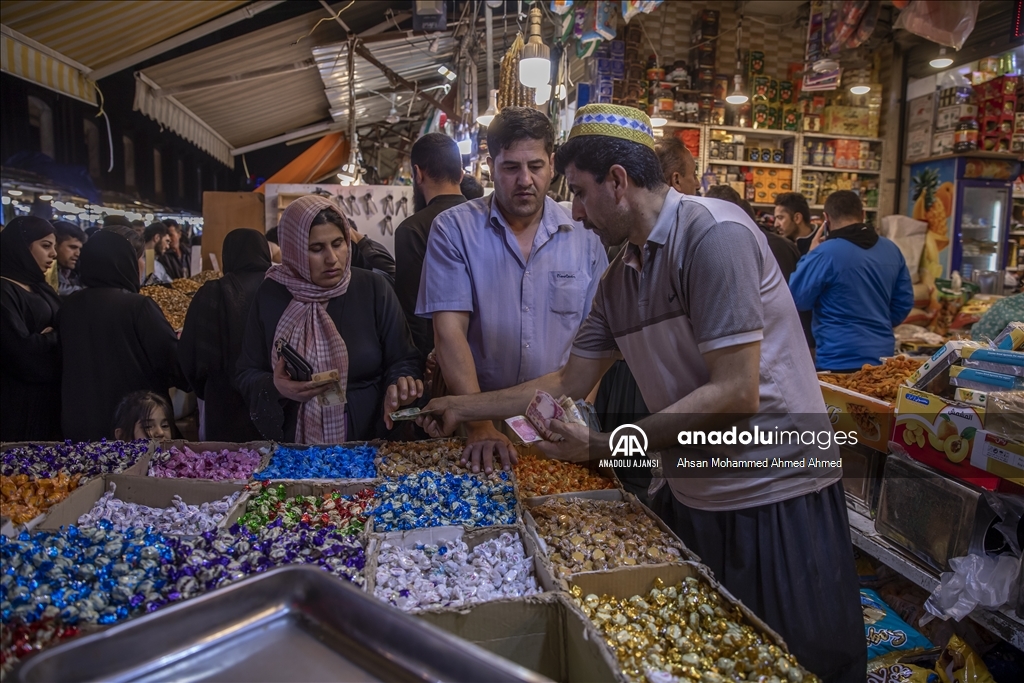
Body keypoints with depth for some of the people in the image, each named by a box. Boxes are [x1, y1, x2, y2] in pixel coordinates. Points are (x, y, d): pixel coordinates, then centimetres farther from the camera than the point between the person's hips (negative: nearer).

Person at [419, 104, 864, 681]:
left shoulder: (713, 233, -19)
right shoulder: (618, 280, 5)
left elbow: (736, 394, -23)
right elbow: (570, 383, 13)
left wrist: (602, 446, -21)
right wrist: (463, 408, 14)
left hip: (776, 500, -7)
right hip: (691, 498, 8)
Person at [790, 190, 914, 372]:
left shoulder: (826, 252, -16)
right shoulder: (892, 250, 6)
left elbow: (797, 299, -7)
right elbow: (904, 302, 12)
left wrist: (810, 255, 1)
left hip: (838, 361, -6)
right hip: (882, 358, 7)